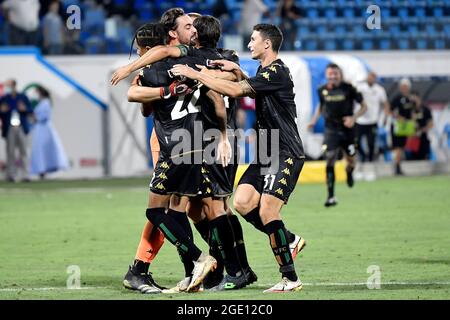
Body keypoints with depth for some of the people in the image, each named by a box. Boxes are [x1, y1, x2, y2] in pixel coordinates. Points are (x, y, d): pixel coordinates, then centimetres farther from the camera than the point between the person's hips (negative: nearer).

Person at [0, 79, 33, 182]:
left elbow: (30, 111, 10)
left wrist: (25, 109, -11)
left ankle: (25, 175, -2)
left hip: (22, 128, 1)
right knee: (10, 152, -3)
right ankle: (11, 175, 1)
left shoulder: (23, 97, 11)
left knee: (24, 151, -3)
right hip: (9, 129, -1)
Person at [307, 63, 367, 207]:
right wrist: (314, 120, 8)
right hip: (331, 130, 1)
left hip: (347, 129, -1)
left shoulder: (348, 89, -7)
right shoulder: (322, 90, 1)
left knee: (350, 160, 7)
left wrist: (354, 117, -16)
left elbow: (364, 106, 0)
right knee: (330, 160, -13)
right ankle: (331, 197, -10)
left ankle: (349, 172, 49)